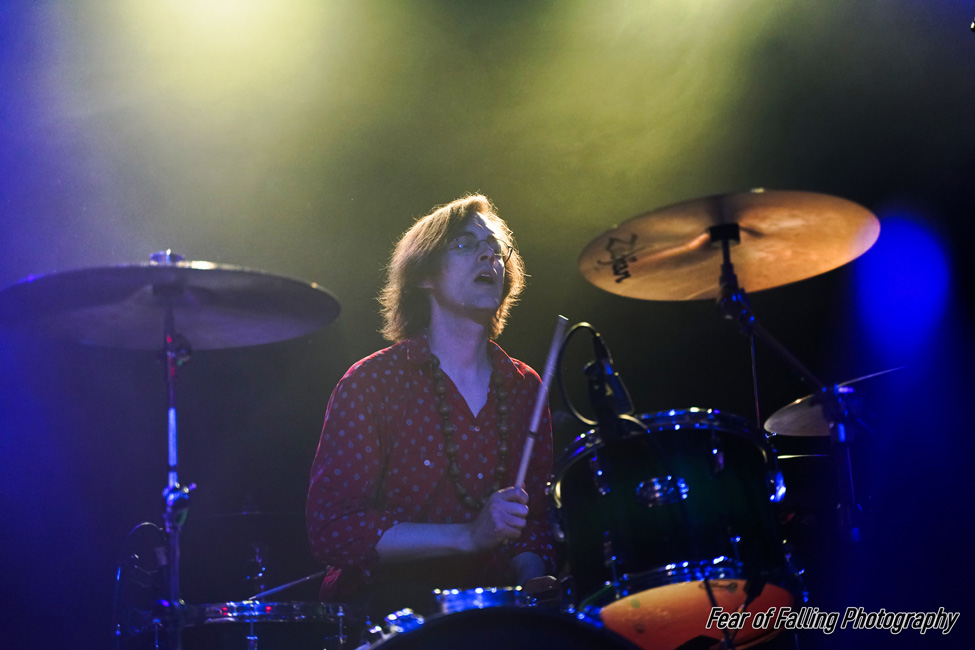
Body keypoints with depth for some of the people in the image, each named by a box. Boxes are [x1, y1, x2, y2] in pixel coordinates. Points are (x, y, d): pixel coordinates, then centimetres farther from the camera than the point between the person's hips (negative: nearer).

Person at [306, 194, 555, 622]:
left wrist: (531, 588, -8)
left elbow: (536, 520, 15)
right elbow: (330, 530, -12)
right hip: (384, 601, -6)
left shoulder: (524, 387, 11)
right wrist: (468, 535, -20)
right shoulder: (372, 382, -5)